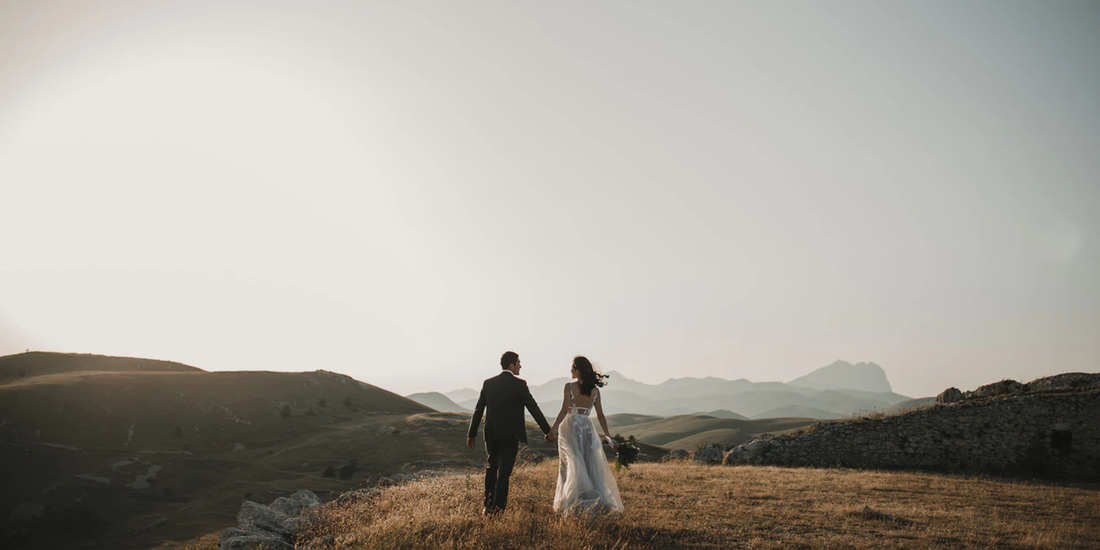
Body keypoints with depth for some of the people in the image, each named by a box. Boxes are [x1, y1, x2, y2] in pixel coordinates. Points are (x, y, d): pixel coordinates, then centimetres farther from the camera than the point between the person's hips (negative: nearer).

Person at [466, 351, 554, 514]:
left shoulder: (488, 383, 2)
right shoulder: (519, 384, -11)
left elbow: (478, 410, 5)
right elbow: (533, 408, -10)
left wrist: (472, 434, 13)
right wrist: (547, 431, -3)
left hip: (491, 434, 5)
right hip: (510, 435, -4)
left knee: (491, 468, 19)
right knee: (504, 471, 2)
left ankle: (488, 506, 23)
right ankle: (498, 508, 2)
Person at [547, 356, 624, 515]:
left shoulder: (569, 386, -6)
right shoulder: (595, 390, 6)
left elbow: (564, 410, -15)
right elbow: (600, 415, 5)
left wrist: (553, 428, -17)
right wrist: (608, 436, 10)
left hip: (570, 427, -3)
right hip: (587, 428, 4)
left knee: (571, 465, 2)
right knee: (591, 465, 8)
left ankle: (575, 502, 0)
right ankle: (602, 501, 3)